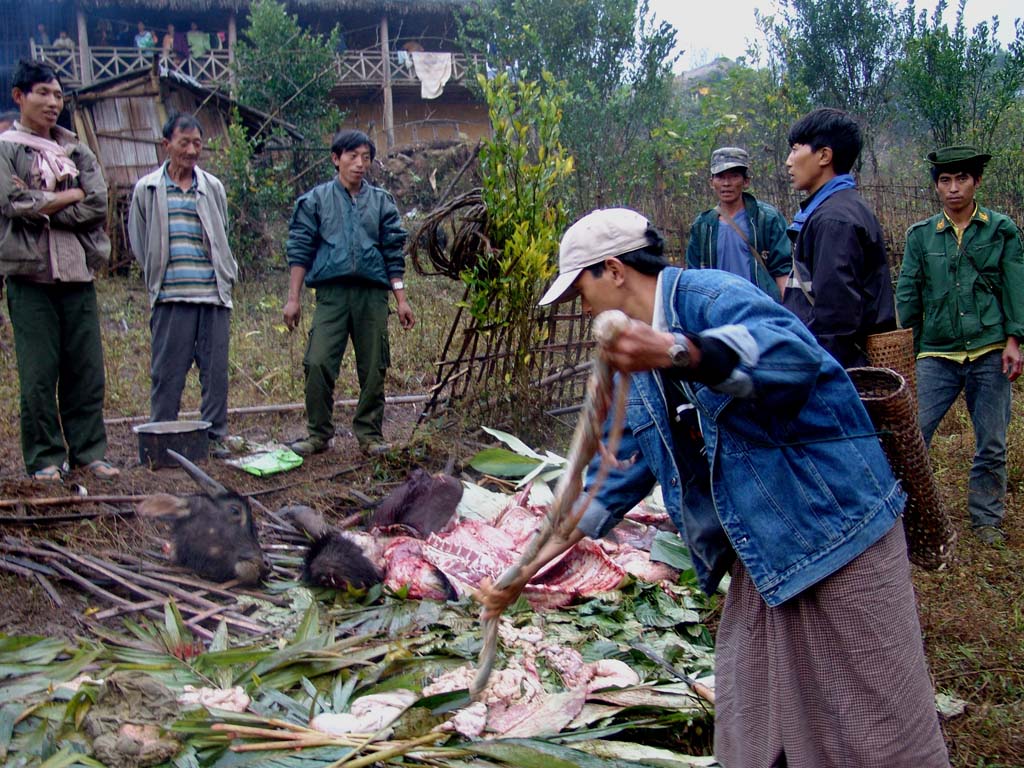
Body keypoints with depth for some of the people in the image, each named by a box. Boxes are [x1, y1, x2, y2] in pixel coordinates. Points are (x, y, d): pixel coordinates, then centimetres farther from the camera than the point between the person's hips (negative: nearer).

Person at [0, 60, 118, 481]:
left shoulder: (77, 151, 15)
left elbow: (99, 205, 2)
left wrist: (42, 206, -7)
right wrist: (71, 196, -5)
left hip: (77, 272, 4)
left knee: (87, 368, 4)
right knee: (38, 372, -2)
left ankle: (89, 451, 14)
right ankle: (44, 458, 7)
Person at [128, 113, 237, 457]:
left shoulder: (213, 187, 13)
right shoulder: (147, 189, 7)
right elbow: (139, 242, 11)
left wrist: (226, 277, 12)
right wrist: (157, 278, 9)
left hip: (213, 293, 2)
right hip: (170, 297, -2)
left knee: (215, 369, 3)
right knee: (167, 370, 1)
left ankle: (215, 436, 11)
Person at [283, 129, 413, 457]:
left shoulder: (382, 201, 13)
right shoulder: (316, 199, 9)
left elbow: (393, 254, 13)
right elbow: (300, 249, 6)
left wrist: (401, 298, 7)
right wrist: (293, 297, 0)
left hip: (372, 294, 2)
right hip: (331, 292, -2)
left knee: (373, 368, 4)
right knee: (318, 363, -11)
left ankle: (370, 434, 15)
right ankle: (319, 433, 3)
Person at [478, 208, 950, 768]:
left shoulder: (707, 295, -15)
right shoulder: (641, 369, 12)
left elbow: (793, 353, -36)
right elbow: (615, 476, 17)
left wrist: (676, 353, -51)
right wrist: (526, 572, 14)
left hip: (835, 526, -8)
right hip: (762, 554, 9)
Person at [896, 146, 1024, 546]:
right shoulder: (920, 235, 6)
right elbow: (908, 294, 8)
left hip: (989, 352, 0)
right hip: (937, 354, 0)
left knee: (992, 445, 8)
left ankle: (987, 517, 25)